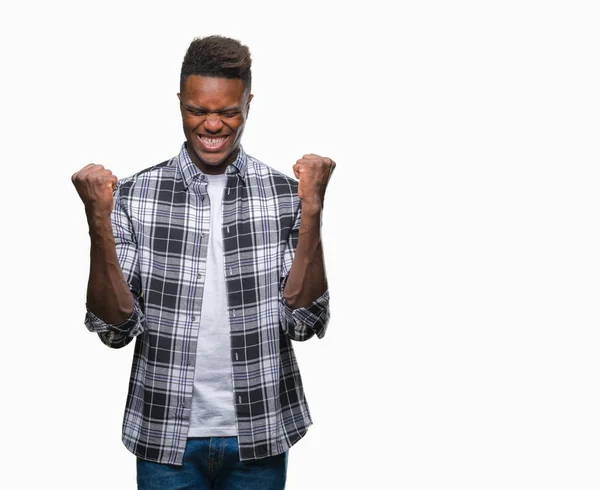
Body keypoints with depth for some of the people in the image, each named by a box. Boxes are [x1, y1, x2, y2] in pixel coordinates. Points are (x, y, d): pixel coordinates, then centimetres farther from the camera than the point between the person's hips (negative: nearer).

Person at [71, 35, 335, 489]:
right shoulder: (135, 195, -5)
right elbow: (116, 328, -8)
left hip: (259, 436, 1)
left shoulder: (285, 193, -4)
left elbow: (306, 322, -9)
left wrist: (312, 210, -18)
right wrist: (100, 221, -19)